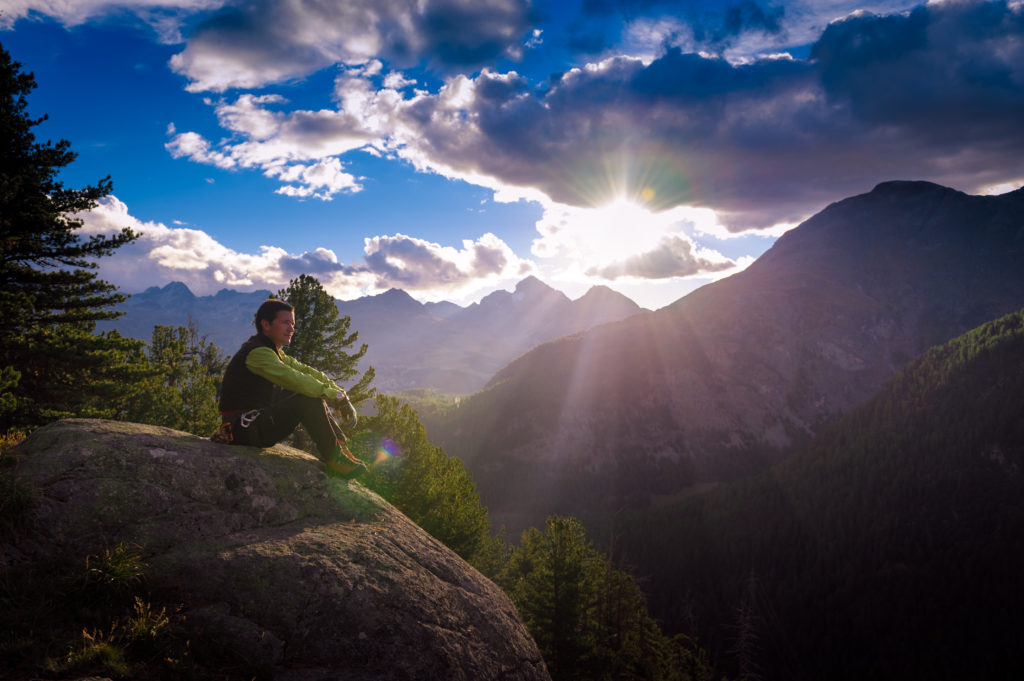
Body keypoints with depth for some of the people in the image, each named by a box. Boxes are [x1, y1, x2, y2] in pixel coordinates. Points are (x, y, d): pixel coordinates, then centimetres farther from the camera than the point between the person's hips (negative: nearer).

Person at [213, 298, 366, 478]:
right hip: (244, 428, -10)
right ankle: (333, 458, -14)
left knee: (314, 392, 9)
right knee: (308, 399, -24)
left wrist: (338, 390, -1)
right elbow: (293, 379, -29)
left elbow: (305, 371, 13)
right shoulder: (257, 352, -18)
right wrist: (335, 395, -23)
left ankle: (339, 444, 2)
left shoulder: (272, 352, 15)